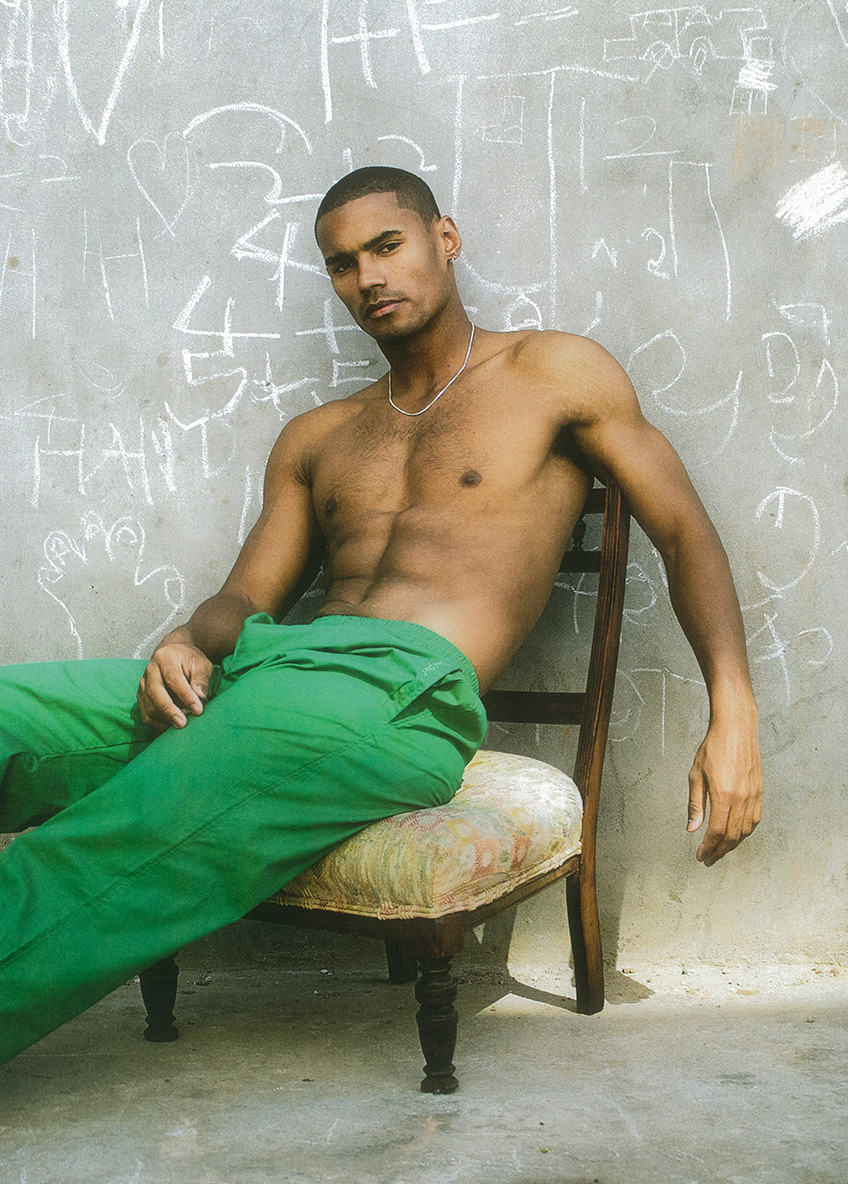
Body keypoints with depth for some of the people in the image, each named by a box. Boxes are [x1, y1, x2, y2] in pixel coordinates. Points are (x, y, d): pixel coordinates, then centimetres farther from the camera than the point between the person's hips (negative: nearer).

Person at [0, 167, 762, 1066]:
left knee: (130, 840, -31)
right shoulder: (315, 438, 29)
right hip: (265, 662, 6)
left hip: (404, 686, -6)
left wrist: (733, 715, -2)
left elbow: (685, 532, 11)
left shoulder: (553, 373, 16)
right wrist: (189, 644, -3)